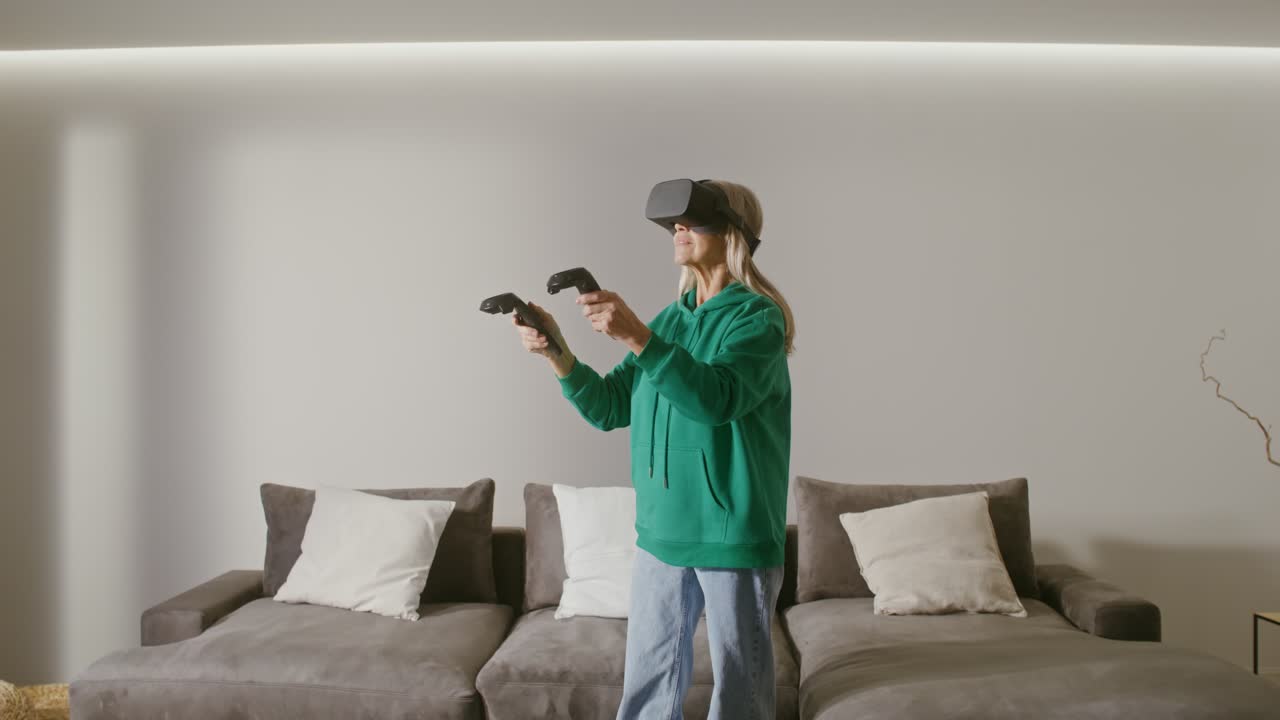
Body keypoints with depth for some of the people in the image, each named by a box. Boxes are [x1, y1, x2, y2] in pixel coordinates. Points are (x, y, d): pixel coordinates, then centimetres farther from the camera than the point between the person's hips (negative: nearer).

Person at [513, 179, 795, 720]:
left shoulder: (757, 316, -8)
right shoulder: (669, 319, 11)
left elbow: (718, 397, -25)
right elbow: (609, 408, 9)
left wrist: (635, 336, -33)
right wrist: (557, 353, -5)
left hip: (734, 535, -6)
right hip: (660, 532, 6)